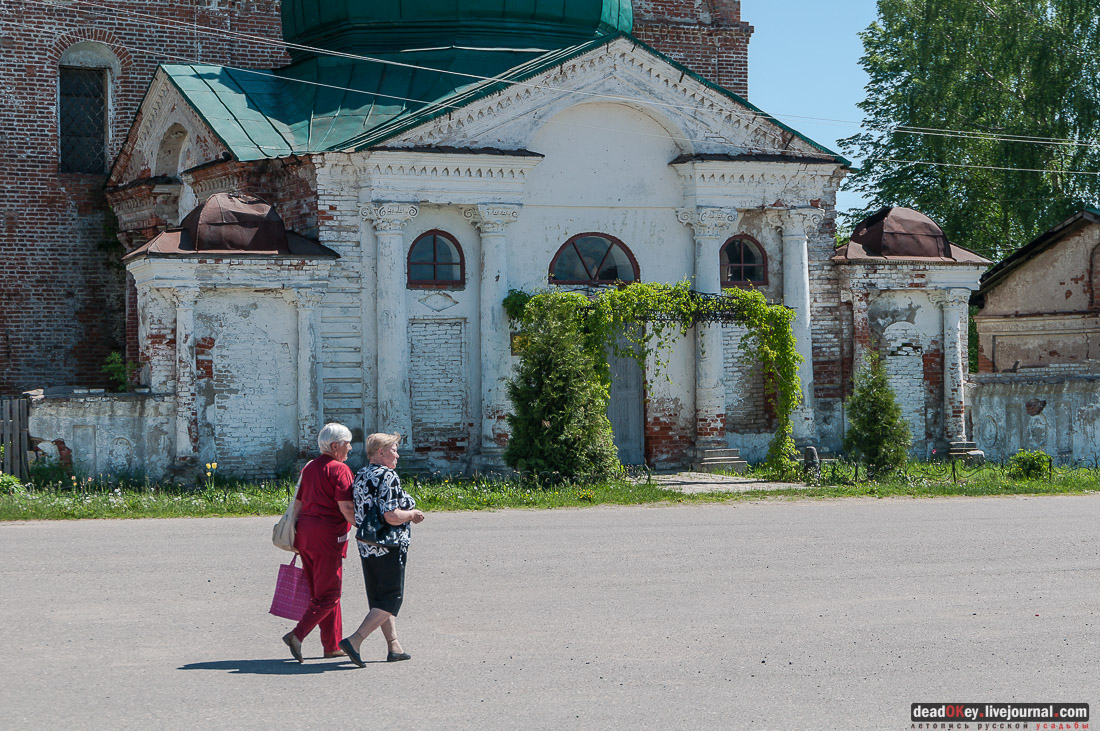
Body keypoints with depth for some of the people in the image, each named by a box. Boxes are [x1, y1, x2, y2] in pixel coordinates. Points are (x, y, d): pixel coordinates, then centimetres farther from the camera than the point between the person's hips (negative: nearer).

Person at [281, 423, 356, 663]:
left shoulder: (309, 468, 14)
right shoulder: (340, 470, -10)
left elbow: (297, 504, 16)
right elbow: (346, 508, -18)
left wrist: (298, 539, 20)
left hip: (305, 530, 8)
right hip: (328, 534, -8)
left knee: (321, 590, 15)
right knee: (328, 594, -1)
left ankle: (332, 645, 19)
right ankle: (297, 635, -14)